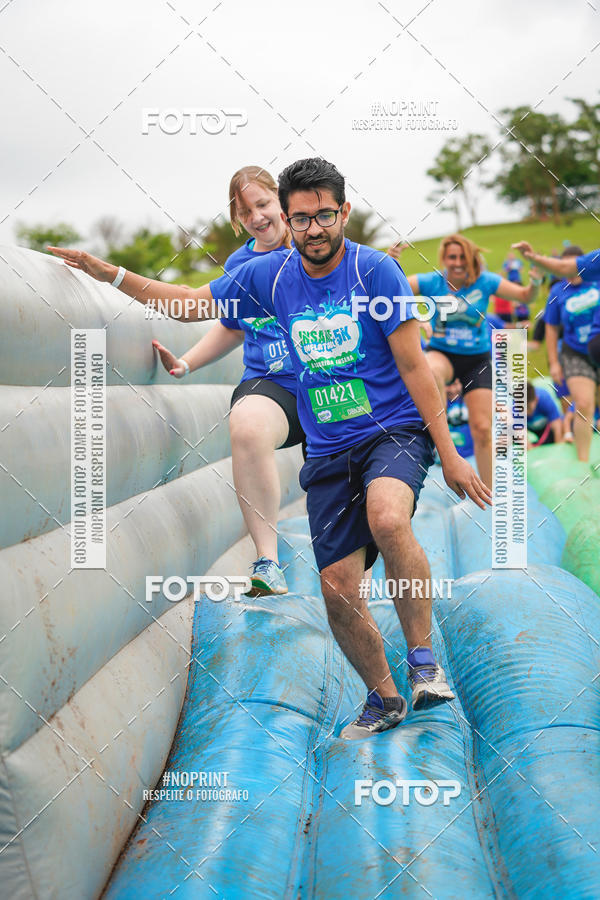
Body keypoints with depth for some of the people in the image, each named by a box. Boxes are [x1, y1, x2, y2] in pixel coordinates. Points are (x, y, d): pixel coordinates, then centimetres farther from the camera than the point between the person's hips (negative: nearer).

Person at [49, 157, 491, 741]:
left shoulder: (376, 270, -9)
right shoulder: (269, 275, 3)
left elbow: (413, 365, -7)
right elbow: (190, 304, 17)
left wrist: (448, 452, -9)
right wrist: (108, 273, 9)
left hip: (394, 432, -4)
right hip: (327, 451, 4)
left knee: (387, 519, -37)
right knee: (338, 590, -1)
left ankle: (422, 659, -19)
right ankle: (383, 699, 24)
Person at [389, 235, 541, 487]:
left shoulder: (485, 282, -6)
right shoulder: (431, 283, -7)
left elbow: (525, 296, -4)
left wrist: (535, 283, -26)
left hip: (478, 359, 1)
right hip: (441, 353, -1)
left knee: (482, 429, -1)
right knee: (431, 370, -41)